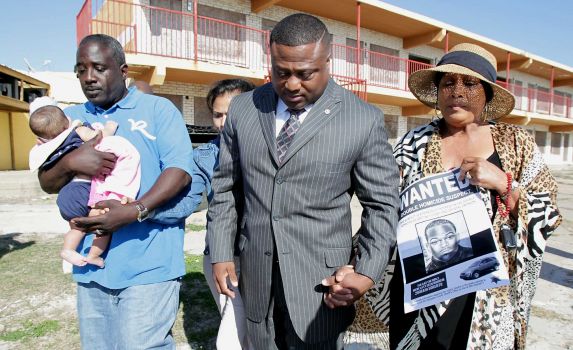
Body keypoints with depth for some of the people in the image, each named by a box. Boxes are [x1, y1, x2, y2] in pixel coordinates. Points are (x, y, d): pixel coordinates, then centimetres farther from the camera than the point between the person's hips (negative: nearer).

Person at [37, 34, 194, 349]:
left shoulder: (158, 108, -1)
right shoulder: (71, 119, 13)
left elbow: (180, 170, -12)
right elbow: (46, 183, 10)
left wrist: (135, 211, -25)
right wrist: (71, 161, -13)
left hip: (148, 263, -5)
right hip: (91, 264, 6)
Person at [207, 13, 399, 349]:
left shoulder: (364, 120, -8)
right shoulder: (243, 109, 1)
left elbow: (382, 203, -2)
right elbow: (226, 187, 7)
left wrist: (368, 274, -10)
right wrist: (221, 254, 3)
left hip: (321, 281, -2)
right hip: (256, 277, 3)